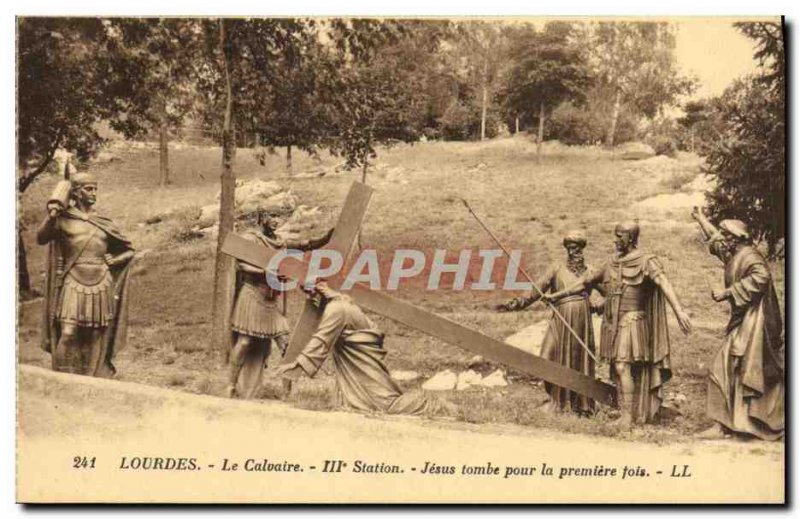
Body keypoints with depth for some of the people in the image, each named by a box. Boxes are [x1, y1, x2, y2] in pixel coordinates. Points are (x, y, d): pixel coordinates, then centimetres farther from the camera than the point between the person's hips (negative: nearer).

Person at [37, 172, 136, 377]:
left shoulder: (103, 223, 11)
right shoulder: (64, 219, 4)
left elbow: (128, 250, 20)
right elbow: (41, 239, -11)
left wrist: (114, 260, 3)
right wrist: (51, 218, -22)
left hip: (101, 285, 3)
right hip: (73, 283, -3)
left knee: (95, 339, 5)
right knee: (68, 334, -14)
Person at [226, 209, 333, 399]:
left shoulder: (278, 242, 15)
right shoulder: (249, 238, -4)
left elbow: (305, 245, 16)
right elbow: (241, 264, -16)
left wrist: (325, 239, 0)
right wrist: (266, 272, -28)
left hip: (271, 299, 7)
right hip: (251, 294, -7)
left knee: (285, 342, 0)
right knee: (245, 341, -8)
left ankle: (287, 390, 4)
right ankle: (231, 385, 3)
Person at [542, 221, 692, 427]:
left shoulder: (646, 261, -6)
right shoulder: (613, 263, 15)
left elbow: (664, 284, -21)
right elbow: (588, 281, 23)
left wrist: (679, 311, -36)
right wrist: (558, 295, 25)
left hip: (631, 322, -7)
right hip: (612, 323, 7)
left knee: (623, 367, -15)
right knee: (617, 368, 5)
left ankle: (628, 416, -11)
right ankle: (631, 413, 11)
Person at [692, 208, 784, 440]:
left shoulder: (749, 256, -13)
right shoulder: (734, 256, 15)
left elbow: (761, 276, -32)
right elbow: (716, 241, 35)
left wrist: (727, 293, -27)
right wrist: (702, 220, 47)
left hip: (753, 324, -10)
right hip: (742, 324, 10)